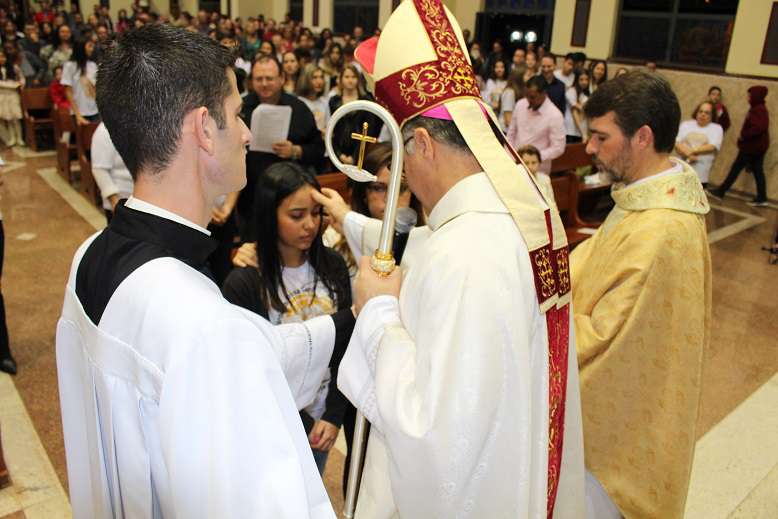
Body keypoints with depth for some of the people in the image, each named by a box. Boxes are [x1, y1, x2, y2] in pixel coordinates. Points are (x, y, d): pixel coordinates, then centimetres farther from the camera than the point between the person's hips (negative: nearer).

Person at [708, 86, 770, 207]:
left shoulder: (758, 110, -18)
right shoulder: (760, 109, 14)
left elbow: (758, 128, -28)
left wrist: (743, 136, -18)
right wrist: (745, 136, 6)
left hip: (752, 146, -10)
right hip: (758, 145, 10)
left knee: (736, 169, -3)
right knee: (758, 171, 9)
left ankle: (720, 192, 3)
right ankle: (761, 198, 10)